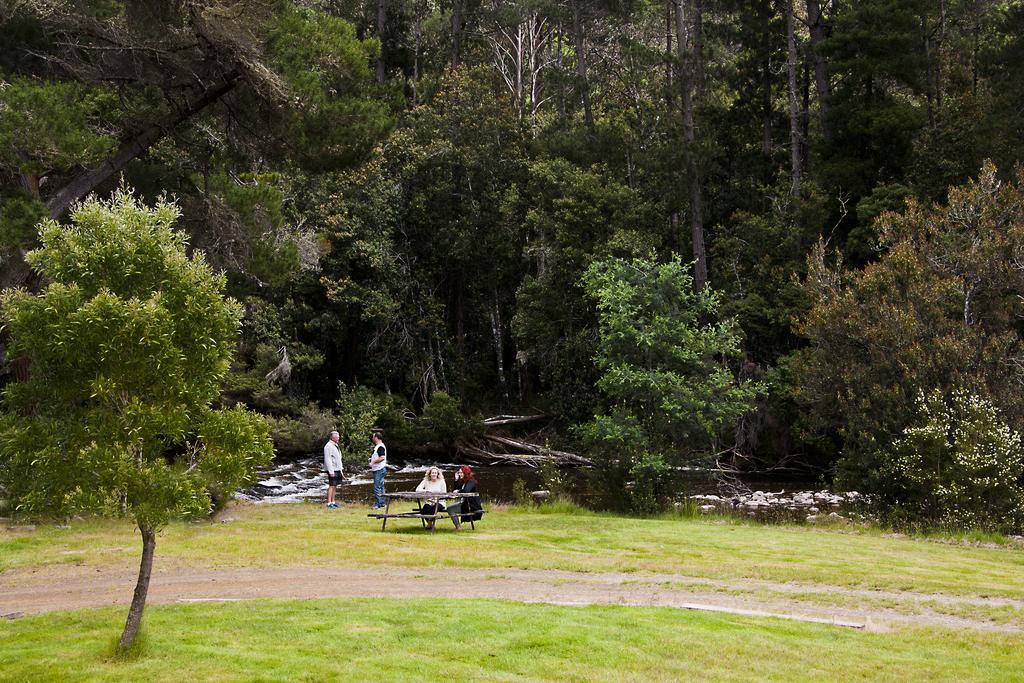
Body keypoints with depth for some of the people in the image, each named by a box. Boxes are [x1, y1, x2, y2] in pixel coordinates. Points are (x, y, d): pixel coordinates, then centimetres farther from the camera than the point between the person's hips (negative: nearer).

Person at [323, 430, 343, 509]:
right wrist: (331, 471, -22)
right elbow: (328, 460, -19)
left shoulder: (335, 445, 17)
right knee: (331, 486, -9)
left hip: (337, 469, 9)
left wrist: (340, 469, 19)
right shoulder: (328, 446, -14)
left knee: (335, 486, 11)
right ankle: (329, 503, -8)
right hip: (332, 469, -9)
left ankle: (333, 502, 17)